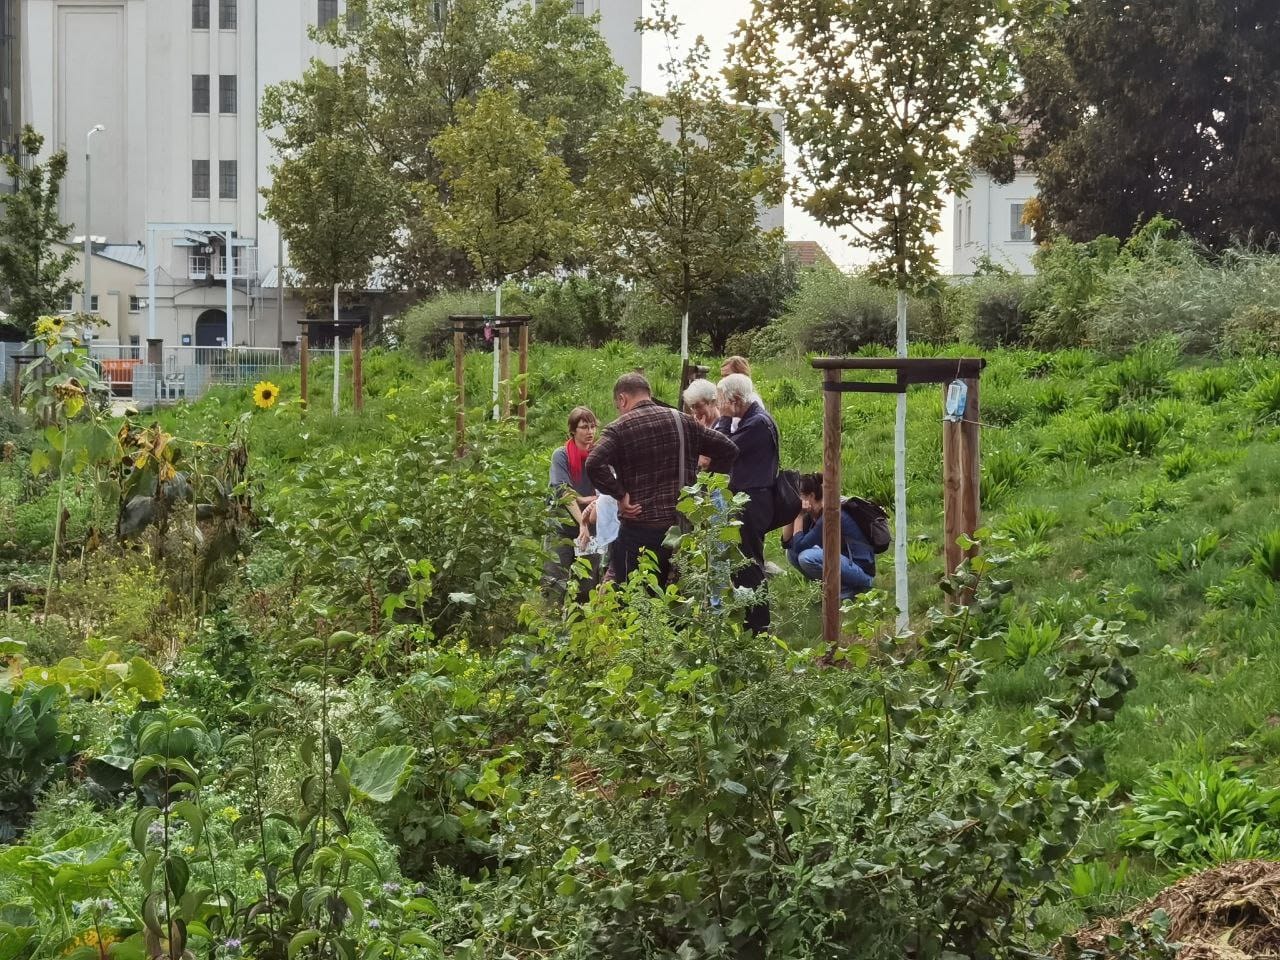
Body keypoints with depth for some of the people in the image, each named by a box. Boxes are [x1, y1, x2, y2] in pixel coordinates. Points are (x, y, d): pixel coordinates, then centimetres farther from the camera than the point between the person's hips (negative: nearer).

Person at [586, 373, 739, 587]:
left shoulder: (619, 428, -7)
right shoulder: (684, 422, 7)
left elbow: (594, 464, -23)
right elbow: (729, 450, 9)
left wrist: (620, 495, -14)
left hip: (639, 529, -5)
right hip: (684, 527, 5)